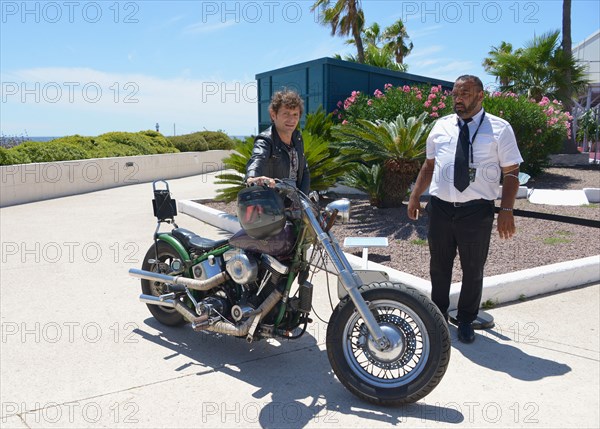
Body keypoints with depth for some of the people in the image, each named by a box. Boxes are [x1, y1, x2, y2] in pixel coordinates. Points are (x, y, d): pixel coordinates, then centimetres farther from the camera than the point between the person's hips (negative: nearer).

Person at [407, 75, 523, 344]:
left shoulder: (500, 129, -1)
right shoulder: (441, 126, 9)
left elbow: (511, 173, -2)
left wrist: (506, 210, -12)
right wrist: (415, 195, 9)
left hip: (477, 210, -3)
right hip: (440, 208, 3)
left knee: (473, 269, 9)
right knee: (439, 266, 14)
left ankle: (466, 320, 29)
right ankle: (438, 315, 34)